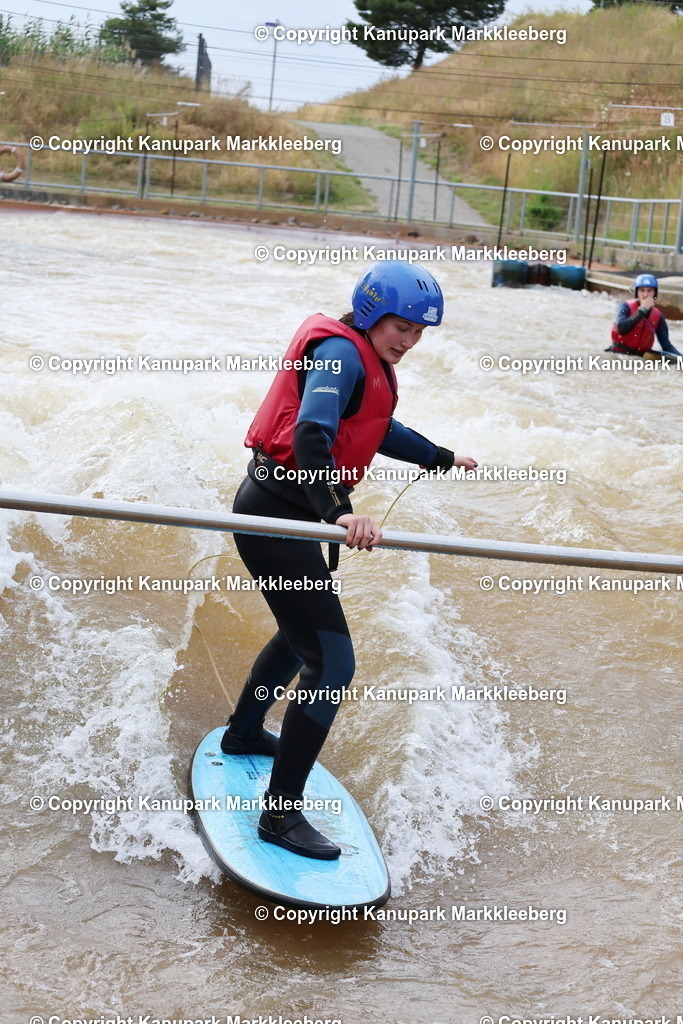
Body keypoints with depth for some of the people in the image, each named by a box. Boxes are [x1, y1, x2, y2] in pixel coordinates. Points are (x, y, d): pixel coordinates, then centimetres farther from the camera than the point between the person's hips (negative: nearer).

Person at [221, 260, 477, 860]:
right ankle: (281, 814, -8)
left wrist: (441, 459, 42)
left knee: (304, 631, 32)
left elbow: (379, 432, 31)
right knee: (331, 663, -14)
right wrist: (337, 511, -47)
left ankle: (243, 733, 53)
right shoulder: (340, 353, -17)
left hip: (292, 512, 11)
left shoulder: (367, 360, 14)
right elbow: (312, 436, -33)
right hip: (276, 513, -11)